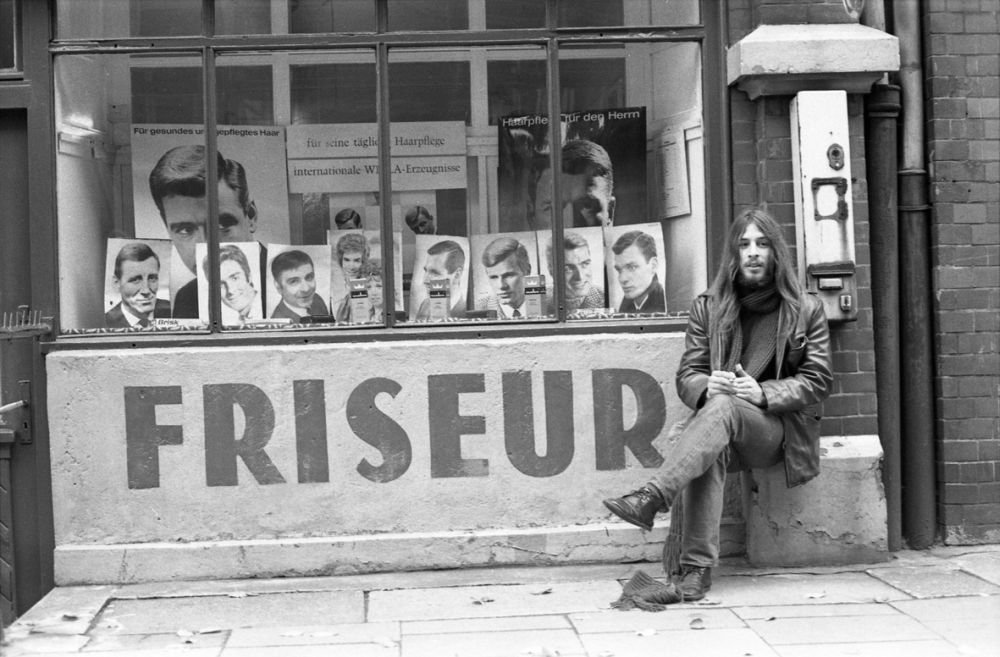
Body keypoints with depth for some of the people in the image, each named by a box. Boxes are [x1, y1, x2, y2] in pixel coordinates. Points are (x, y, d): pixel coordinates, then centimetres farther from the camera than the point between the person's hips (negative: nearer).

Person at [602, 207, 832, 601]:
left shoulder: (806, 310, 6)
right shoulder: (708, 307, 10)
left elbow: (818, 380, 1)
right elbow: (687, 375, 6)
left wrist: (763, 393, -16)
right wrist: (707, 386, -20)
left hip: (778, 428, -2)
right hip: (720, 422, 2)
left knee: (722, 407, -37)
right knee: (711, 450, -37)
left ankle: (651, 499, -52)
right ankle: (696, 566, -43)